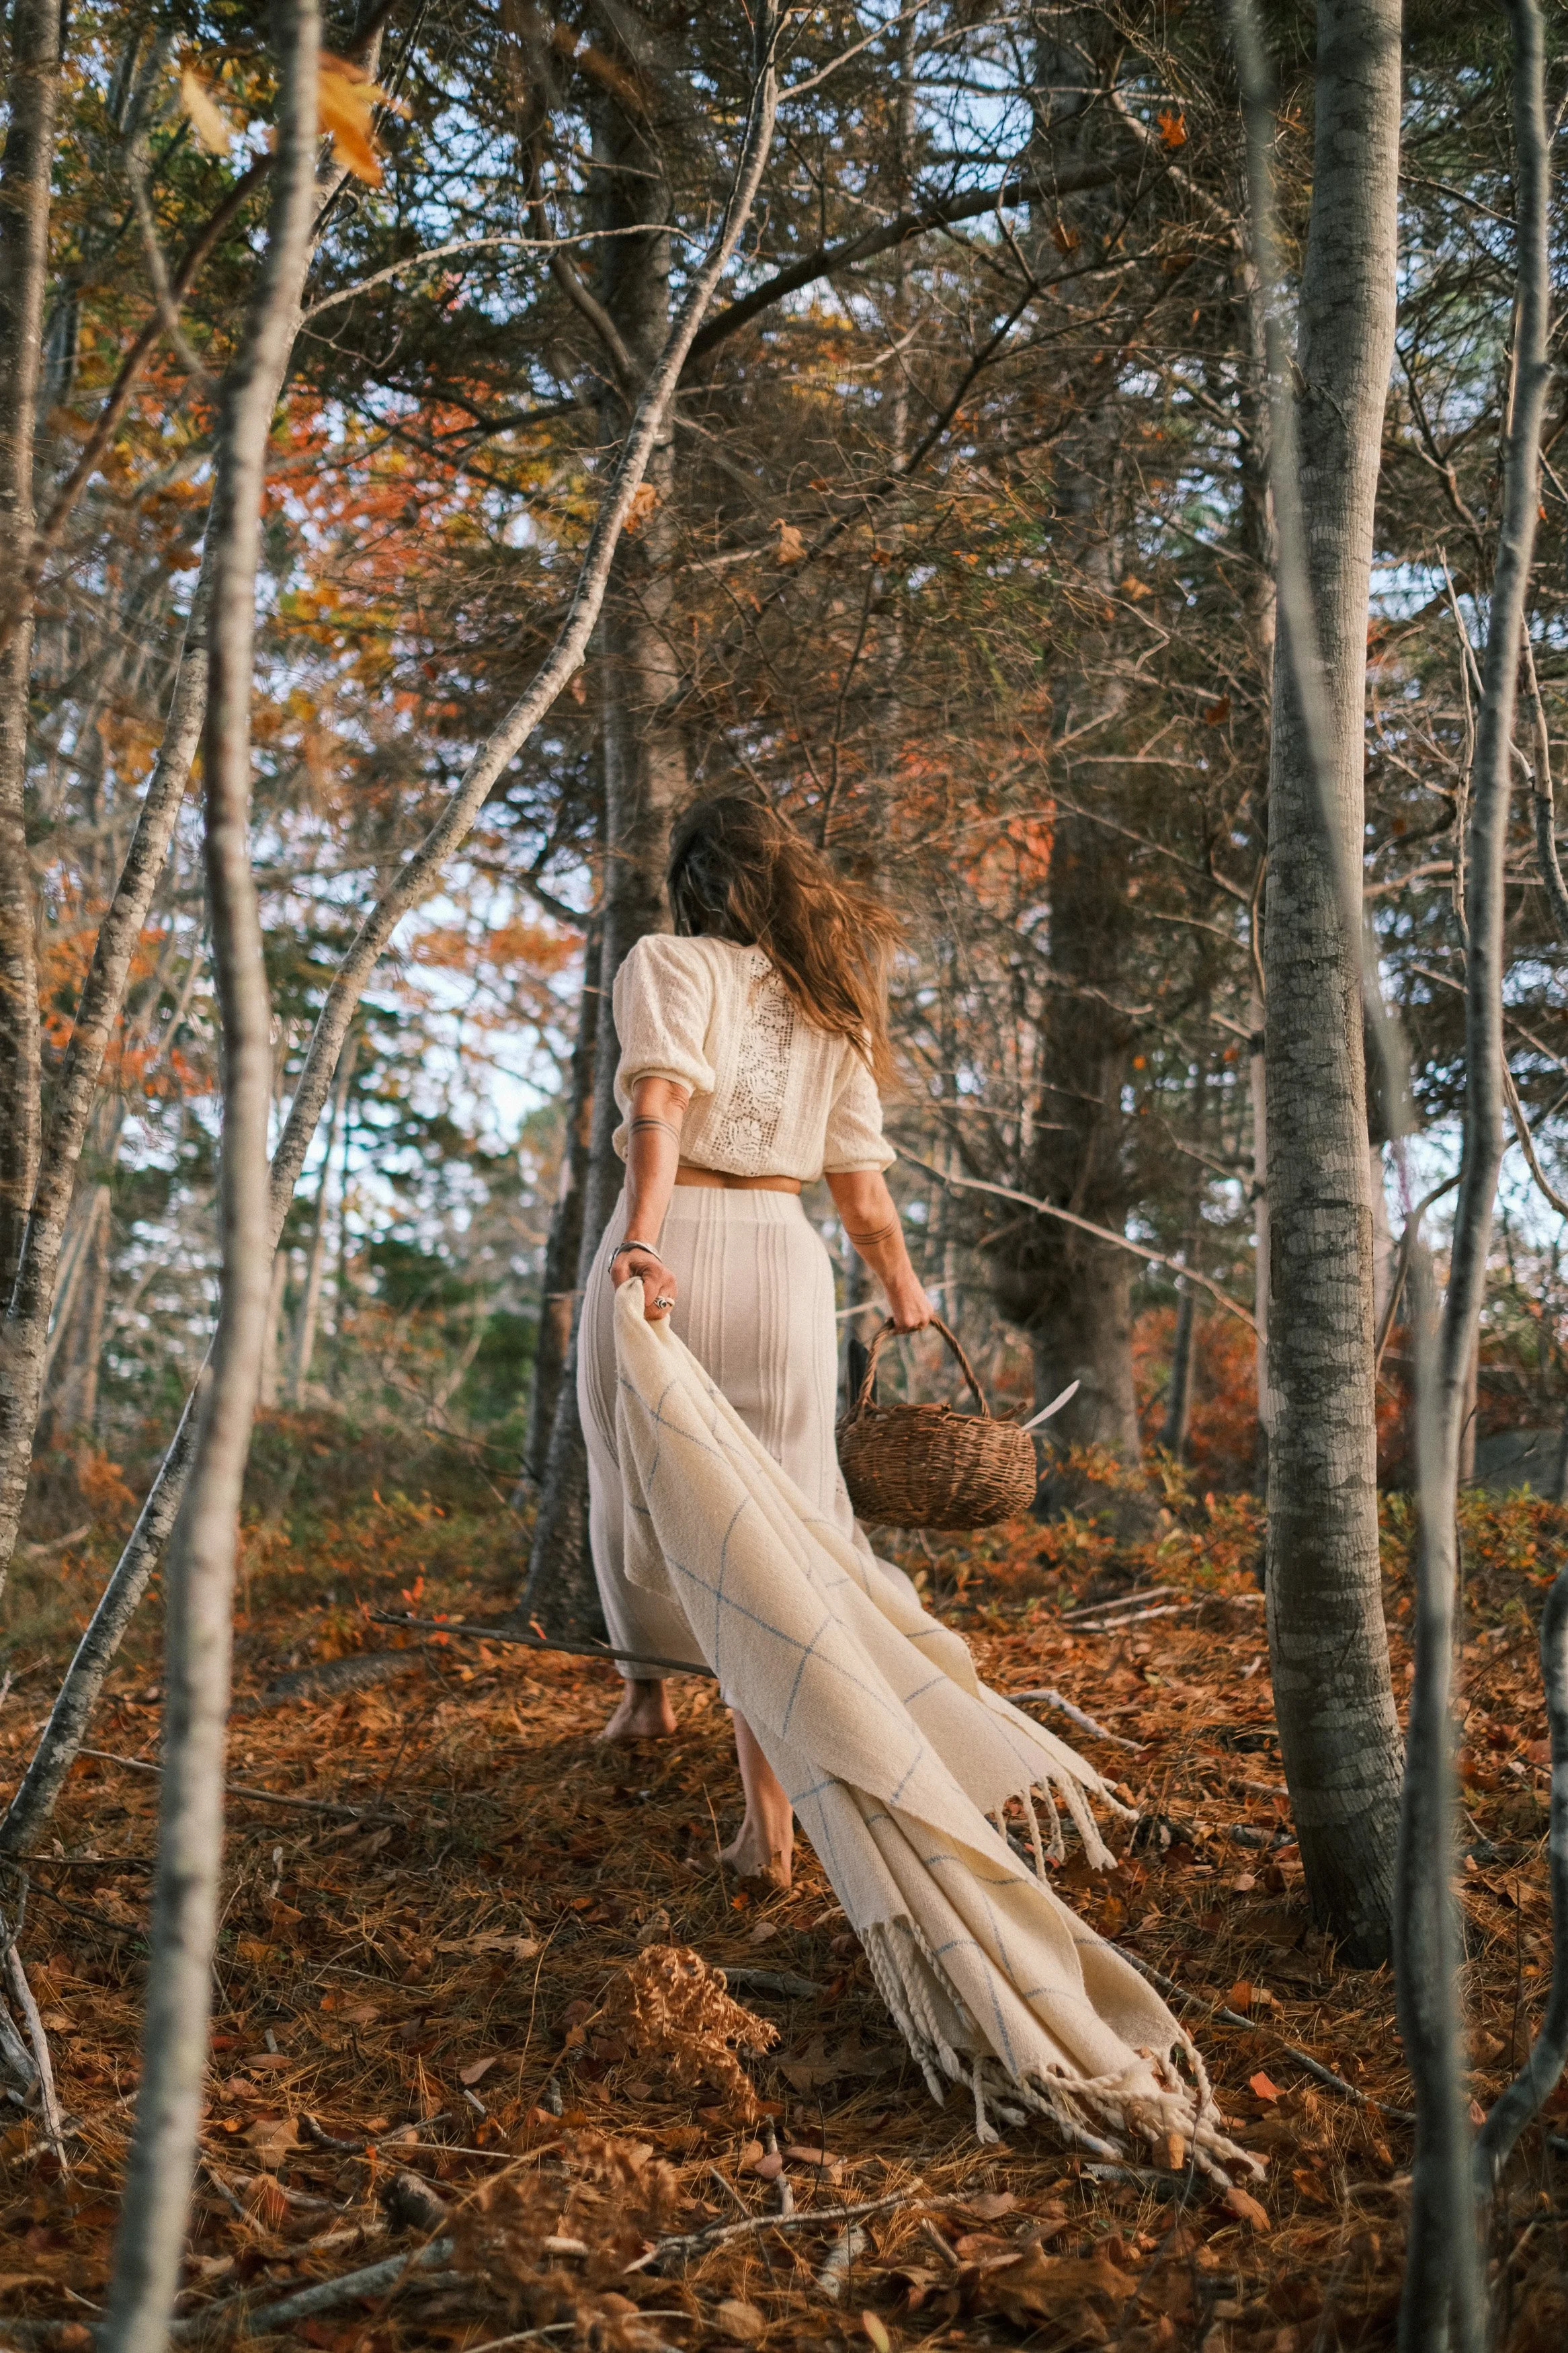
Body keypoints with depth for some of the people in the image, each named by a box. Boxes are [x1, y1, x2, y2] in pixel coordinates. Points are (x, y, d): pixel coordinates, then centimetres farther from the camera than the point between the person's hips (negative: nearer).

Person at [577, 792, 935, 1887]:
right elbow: (862, 1193, 14)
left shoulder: (668, 963, 3)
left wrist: (639, 1239, -29)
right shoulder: (834, 1005, 15)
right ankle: (770, 1817, -4)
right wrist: (905, 1293, 30)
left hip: (668, 1246, -3)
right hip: (784, 1253, 3)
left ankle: (649, 1691, 39)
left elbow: (660, 1100, -16)